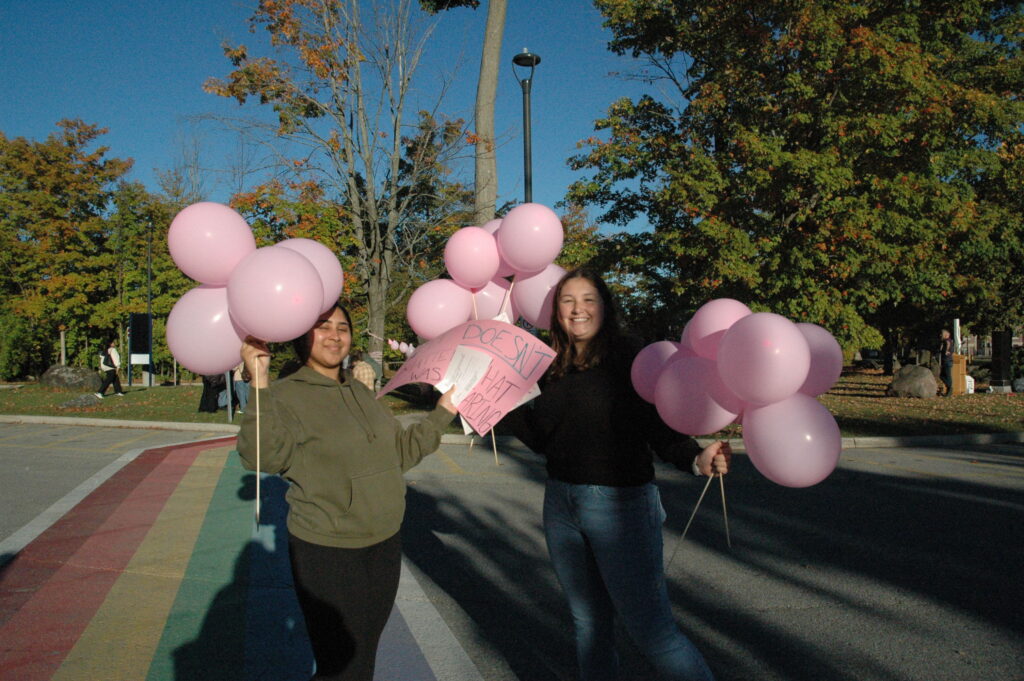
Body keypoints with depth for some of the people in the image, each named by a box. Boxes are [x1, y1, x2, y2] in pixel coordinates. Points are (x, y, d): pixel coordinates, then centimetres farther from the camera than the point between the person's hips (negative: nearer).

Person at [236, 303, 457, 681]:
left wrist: (442, 413, 12)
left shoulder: (359, 391, 10)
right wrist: (259, 385, -34)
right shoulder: (285, 395, -12)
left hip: (385, 544, 7)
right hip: (327, 553, -7)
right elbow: (263, 455, -29)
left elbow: (400, 451, 16)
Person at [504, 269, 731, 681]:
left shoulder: (631, 362, -10)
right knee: (588, 624, 18)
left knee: (651, 630, -5)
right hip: (560, 504, 6)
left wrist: (697, 460, -30)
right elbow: (542, 441, 12)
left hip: (621, 504, -6)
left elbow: (663, 432, -11)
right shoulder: (553, 370, 6)